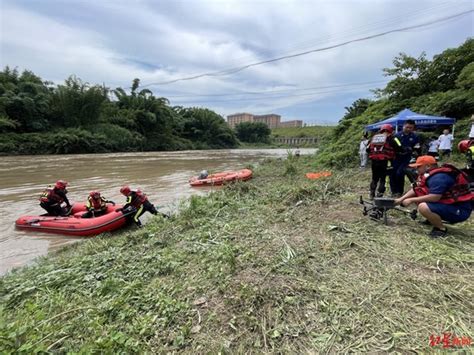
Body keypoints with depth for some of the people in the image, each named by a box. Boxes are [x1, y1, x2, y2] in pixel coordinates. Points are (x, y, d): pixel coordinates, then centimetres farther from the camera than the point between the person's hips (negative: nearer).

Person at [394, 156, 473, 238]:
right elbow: (416, 189, 8)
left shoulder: (439, 177, -23)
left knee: (423, 207, -32)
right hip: (449, 203, 10)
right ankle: (433, 220, 17)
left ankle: (442, 229, -8)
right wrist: (401, 199, 1)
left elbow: (434, 197, -31)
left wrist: (411, 200, -21)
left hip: (460, 209, -10)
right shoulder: (430, 174, 6)